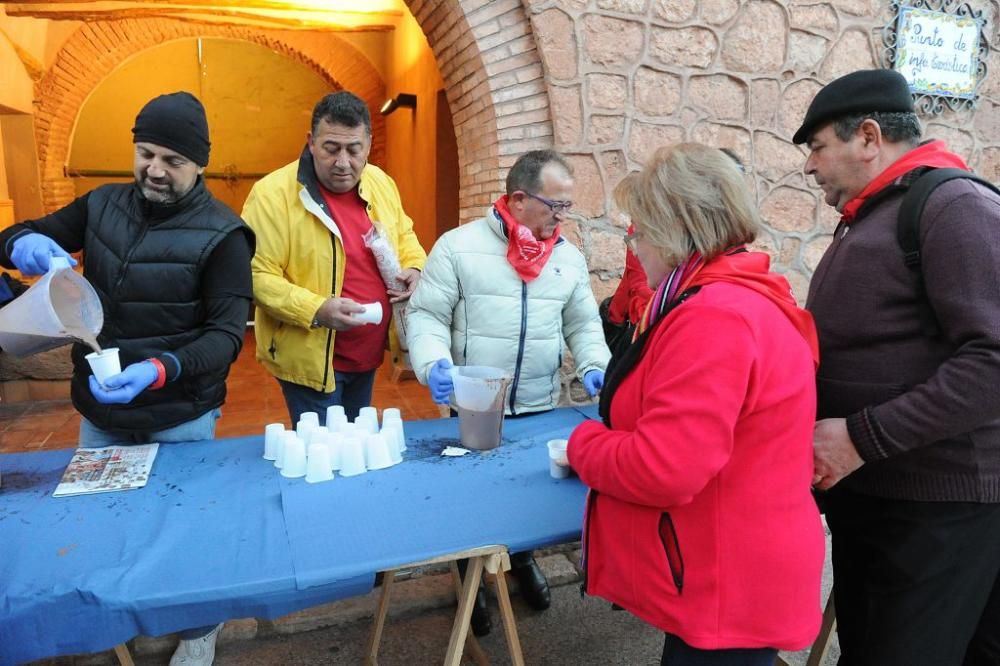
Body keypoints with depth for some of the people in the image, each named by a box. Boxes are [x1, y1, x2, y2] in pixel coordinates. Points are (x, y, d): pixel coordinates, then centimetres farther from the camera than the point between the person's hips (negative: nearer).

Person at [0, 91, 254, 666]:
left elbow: (227, 333, -20)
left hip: (179, 418, -5)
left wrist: (163, 370, -37)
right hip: (98, 413, 5)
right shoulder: (102, 205, 1)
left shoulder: (221, 233, -14)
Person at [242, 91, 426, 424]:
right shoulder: (273, 193, -17)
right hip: (311, 359, -6)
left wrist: (414, 268, -2)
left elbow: (403, 234, 18)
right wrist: (315, 310, -30)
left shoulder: (381, 183, 2)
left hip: (369, 355, 6)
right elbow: (256, 276, -18)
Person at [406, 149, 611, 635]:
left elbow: (583, 324, 9)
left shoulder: (569, 257, 4)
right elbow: (426, 315, -10)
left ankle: (521, 559, 50)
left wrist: (593, 366, -8)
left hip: (540, 408, 4)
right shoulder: (458, 245, -10)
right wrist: (434, 362, -27)